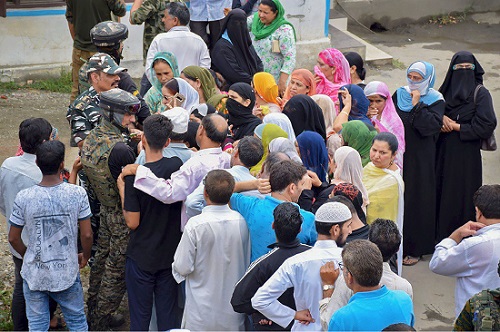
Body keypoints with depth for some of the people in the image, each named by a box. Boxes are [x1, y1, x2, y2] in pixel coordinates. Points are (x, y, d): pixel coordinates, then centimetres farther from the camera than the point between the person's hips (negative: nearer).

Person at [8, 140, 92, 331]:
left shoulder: (24, 198, -15)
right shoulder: (77, 194, -15)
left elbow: (13, 238, -5)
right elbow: (86, 235, -10)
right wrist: (85, 257, 11)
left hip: (34, 274, 0)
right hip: (67, 273, 0)